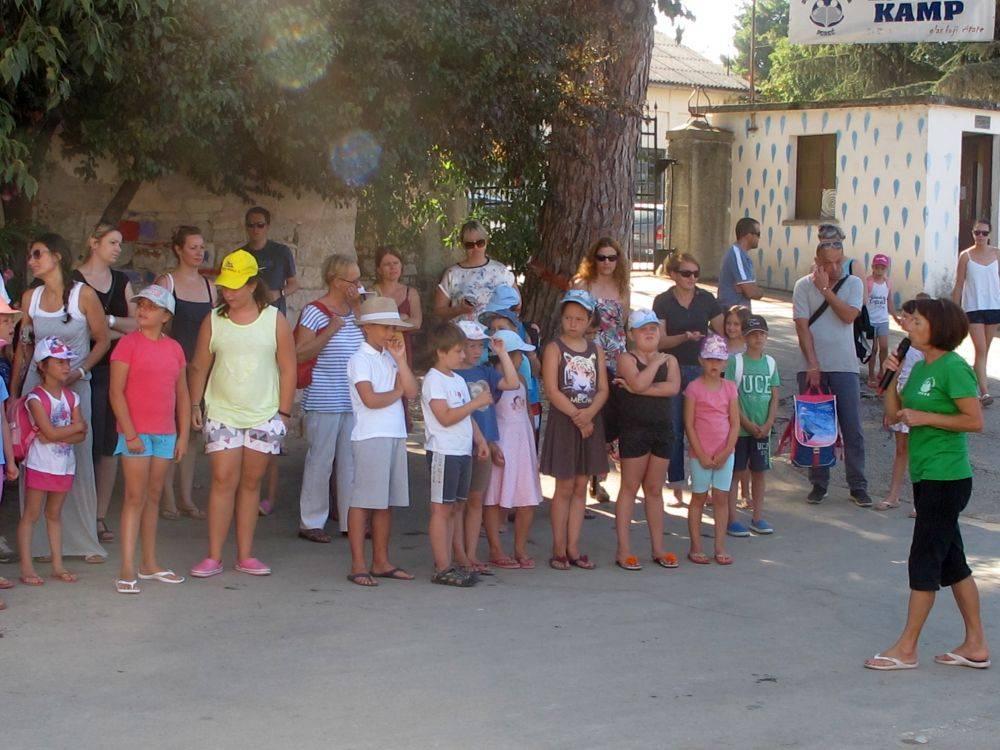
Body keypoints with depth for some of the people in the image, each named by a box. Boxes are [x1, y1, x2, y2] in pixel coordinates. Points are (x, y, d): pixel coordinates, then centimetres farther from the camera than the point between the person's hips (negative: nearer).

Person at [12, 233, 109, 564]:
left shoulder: (84, 294, -4)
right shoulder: (30, 297, 7)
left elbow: (102, 340, 0)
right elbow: (23, 348, 13)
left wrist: (79, 371, -13)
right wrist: (13, 392, 10)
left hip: (74, 385, -3)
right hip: (36, 384, 3)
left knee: (78, 459, -1)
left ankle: (85, 540, 7)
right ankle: (38, 541, 7)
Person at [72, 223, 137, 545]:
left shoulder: (122, 281, 16)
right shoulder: (74, 280, -2)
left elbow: (137, 324, 10)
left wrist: (108, 320, -7)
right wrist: (120, 332, -3)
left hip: (117, 370, 5)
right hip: (85, 370, -5)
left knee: (110, 445, 2)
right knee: (88, 443, -9)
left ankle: (100, 517, 7)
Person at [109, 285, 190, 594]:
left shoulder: (174, 348, 9)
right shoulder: (128, 343, -5)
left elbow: (182, 395, 14)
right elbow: (116, 392, -9)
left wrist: (183, 435, 8)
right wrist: (130, 434, -14)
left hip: (165, 434, 5)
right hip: (136, 432, -5)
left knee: (153, 497, 12)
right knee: (135, 497, -7)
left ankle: (150, 564, 21)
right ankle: (127, 570, -6)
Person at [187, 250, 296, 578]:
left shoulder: (275, 320, 2)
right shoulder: (213, 321, 5)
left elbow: (287, 369, 3)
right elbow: (199, 367, 10)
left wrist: (284, 412, -1)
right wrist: (194, 404, 2)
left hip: (264, 416, 0)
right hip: (222, 413, 0)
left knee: (251, 483, 6)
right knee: (224, 480, -7)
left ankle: (245, 555, 13)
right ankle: (214, 557, -3)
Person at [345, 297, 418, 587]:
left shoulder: (390, 358, 17)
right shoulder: (360, 359, -6)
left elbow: (412, 391, 5)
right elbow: (370, 399, -19)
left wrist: (401, 359, -1)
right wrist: (396, 392, -1)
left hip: (395, 435, 8)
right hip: (370, 437, -8)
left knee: (386, 501, 11)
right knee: (363, 500, -5)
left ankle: (381, 562, 18)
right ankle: (358, 566, -2)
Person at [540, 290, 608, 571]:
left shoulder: (596, 350, 9)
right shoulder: (554, 348, -5)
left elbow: (603, 389, 3)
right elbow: (552, 390, -13)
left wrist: (589, 413, -16)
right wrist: (577, 417, -17)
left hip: (590, 421, 5)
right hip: (563, 422, -4)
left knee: (581, 487, 8)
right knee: (565, 487, -1)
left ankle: (573, 547, 13)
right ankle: (559, 549, 6)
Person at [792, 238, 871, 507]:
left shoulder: (853, 283, 2)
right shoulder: (803, 286, -1)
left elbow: (849, 316, -14)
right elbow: (802, 326, -6)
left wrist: (825, 289, -14)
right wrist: (812, 365, -13)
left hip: (844, 366, 0)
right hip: (811, 366, 0)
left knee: (853, 428, 1)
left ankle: (858, 485, 8)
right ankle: (819, 483, 16)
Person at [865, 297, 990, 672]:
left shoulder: (953, 368, -15)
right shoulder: (921, 368, 12)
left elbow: (975, 420, -19)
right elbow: (894, 413, 12)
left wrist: (925, 418, -19)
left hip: (946, 478, -10)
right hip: (927, 476, 10)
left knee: (924, 560, -4)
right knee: (952, 561, 13)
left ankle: (906, 649, 3)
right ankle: (975, 645, 21)